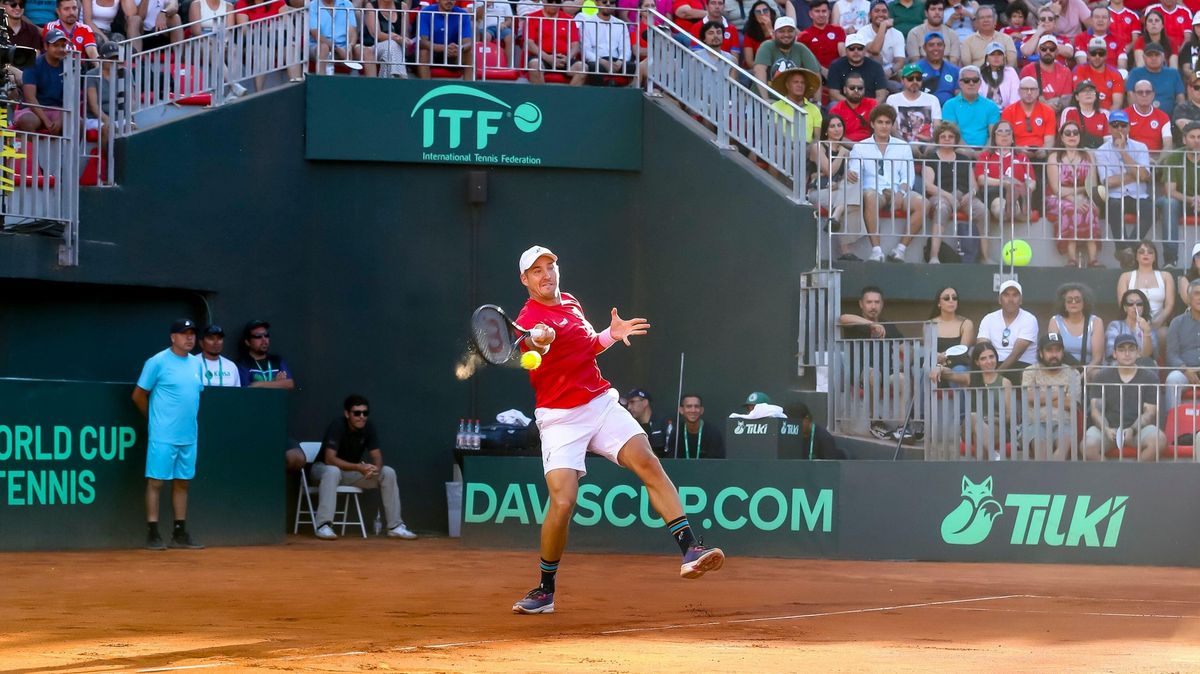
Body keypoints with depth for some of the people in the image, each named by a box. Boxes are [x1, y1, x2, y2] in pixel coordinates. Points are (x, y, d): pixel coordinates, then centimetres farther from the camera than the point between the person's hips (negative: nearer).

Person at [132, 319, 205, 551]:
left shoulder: (197, 363, 12)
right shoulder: (158, 362, -7)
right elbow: (139, 395, -2)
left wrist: (188, 419, 15)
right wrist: (154, 417, 7)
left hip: (189, 435, 6)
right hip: (163, 436, -6)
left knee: (182, 483, 10)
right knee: (156, 482, -2)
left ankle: (180, 534, 15)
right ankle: (152, 534, 0)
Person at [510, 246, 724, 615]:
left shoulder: (571, 303, 12)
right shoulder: (530, 319, -12)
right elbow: (533, 341, -38)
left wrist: (611, 334, 9)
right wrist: (538, 342, -62)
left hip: (601, 402, 6)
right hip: (561, 418, -6)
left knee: (648, 462, -15)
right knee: (562, 502, -16)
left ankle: (689, 550, -19)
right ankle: (545, 591, 3)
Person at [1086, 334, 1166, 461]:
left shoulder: (1150, 378, 7)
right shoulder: (1101, 377, 9)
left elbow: (1150, 412, 0)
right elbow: (1096, 410, 2)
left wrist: (1132, 429, -18)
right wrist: (1106, 429, -19)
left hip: (1138, 427, 0)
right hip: (1107, 428, 0)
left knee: (1159, 440, -32)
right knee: (1088, 445, -32)